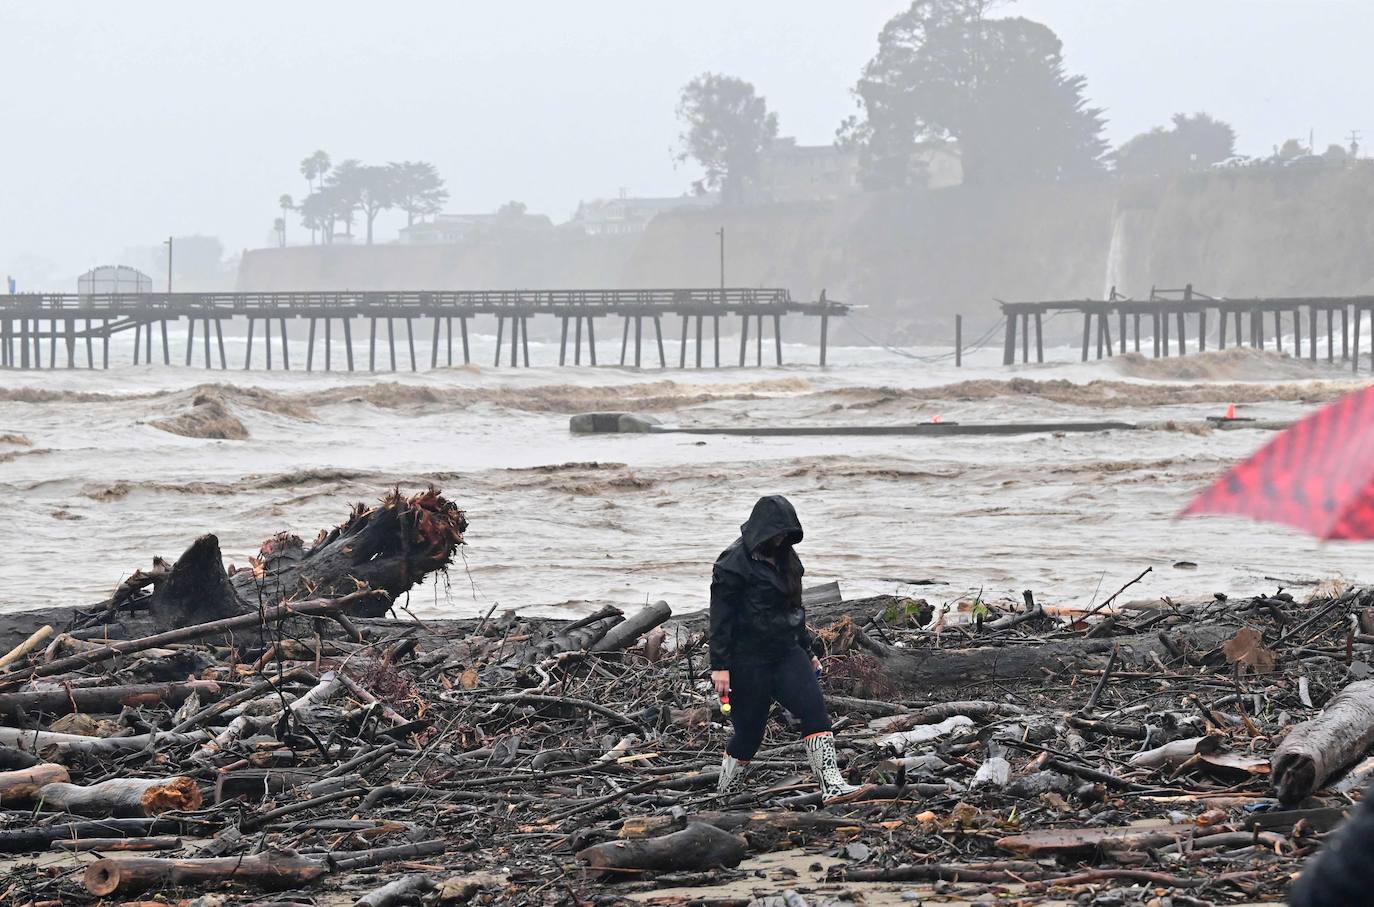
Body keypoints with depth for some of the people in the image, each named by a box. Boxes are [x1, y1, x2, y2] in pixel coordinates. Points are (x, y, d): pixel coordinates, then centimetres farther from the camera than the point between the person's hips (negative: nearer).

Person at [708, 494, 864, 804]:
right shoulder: (735, 562, -12)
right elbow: (721, 616, -13)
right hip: (748, 659, -6)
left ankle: (831, 786, -21)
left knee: (814, 708, -13)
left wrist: (807, 652, 27)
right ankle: (722, 798, 20)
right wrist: (719, 666, -17)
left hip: (787, 653, 7)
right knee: (749, 729, 1)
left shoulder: (784, 558, 12)